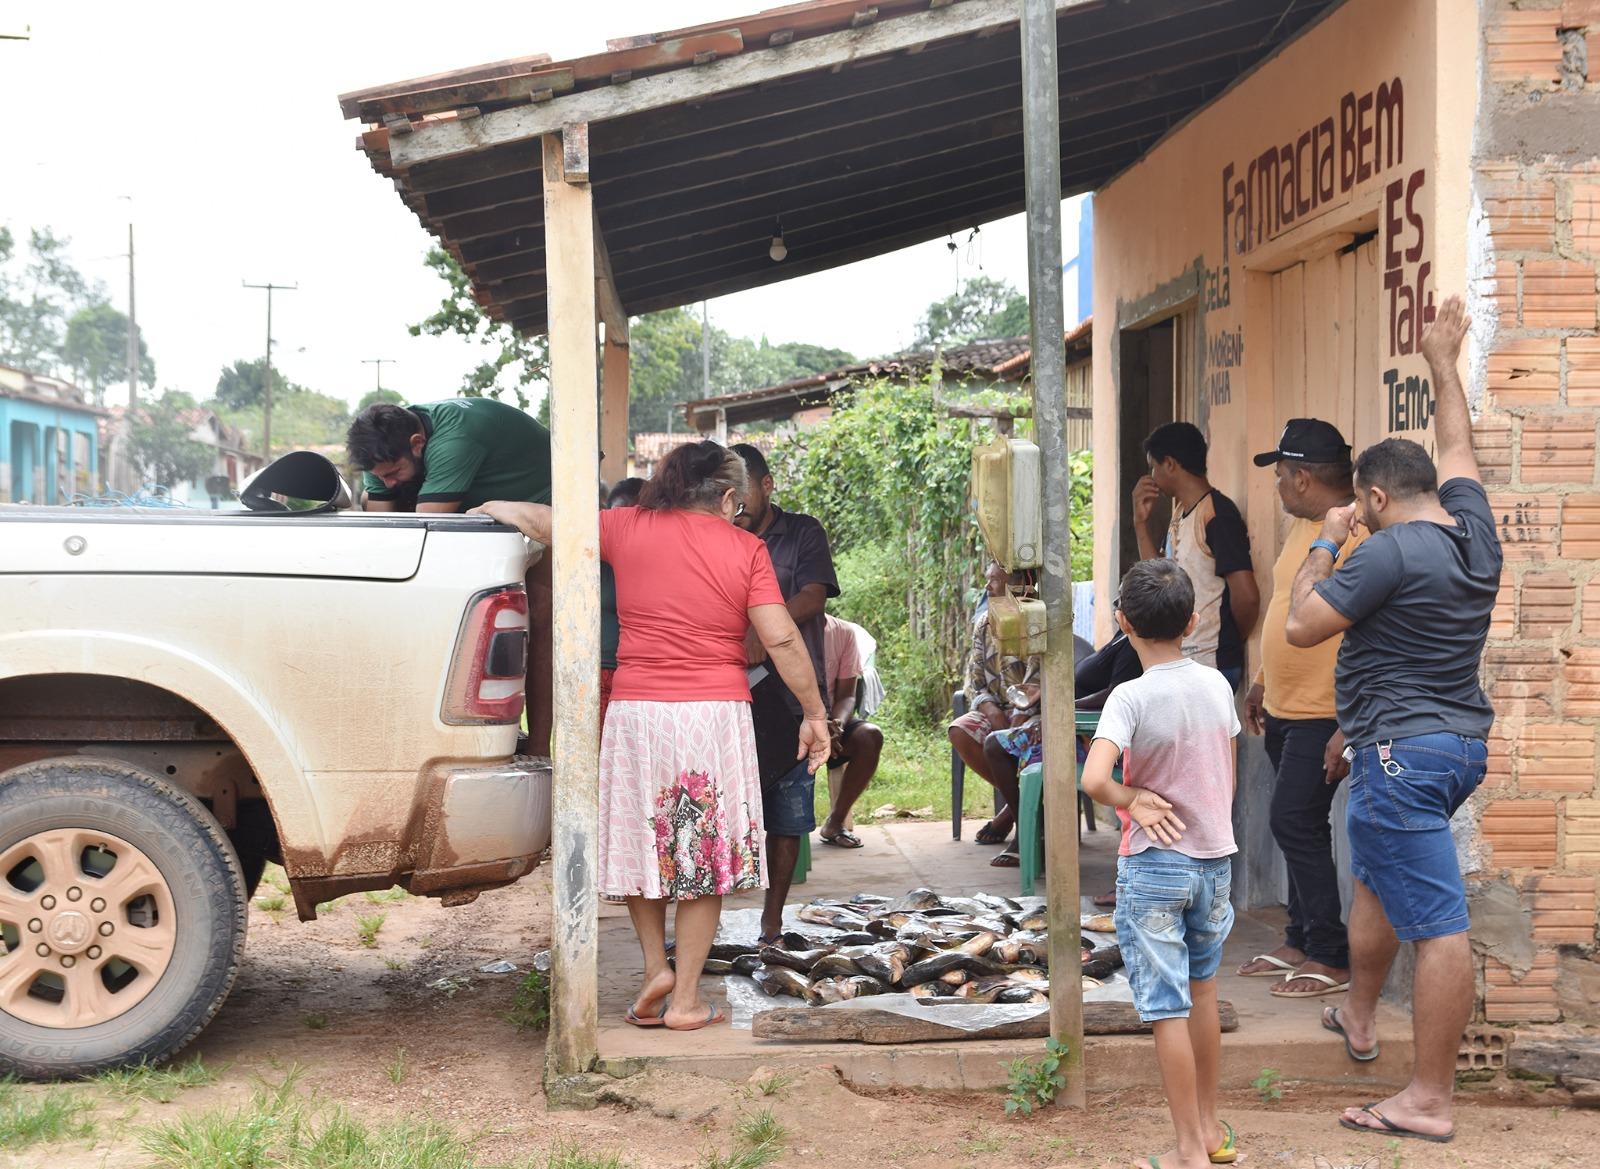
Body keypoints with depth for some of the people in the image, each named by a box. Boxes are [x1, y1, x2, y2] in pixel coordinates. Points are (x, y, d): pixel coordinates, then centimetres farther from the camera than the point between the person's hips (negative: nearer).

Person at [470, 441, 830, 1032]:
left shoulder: (626, 528, 4)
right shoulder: (745, 548, 0)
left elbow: (540, 520, 13)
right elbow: (781, 639, -5)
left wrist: (489, 507, 33)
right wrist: (815, 712, 4)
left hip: (636, 712, 1)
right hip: (715, 716, -1)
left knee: (640, 845, 20)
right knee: (706, 854, 7)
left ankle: (655, 966, 16)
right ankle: (685, 999, 9)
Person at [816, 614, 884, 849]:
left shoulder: (844, 632, 1)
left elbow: (846, 695, -1)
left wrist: (837, 724, -25)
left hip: (828, 719, 3)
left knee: (870, 736, -26)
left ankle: (835, 821, -10)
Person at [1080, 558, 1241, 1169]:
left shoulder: (1131, 698, -18)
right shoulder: (1216, 684, -1)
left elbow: (1093, 780, -32)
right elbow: (1228, 777, 9)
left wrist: (1134, 801, -14)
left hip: (1153, 866, -6)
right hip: (1215, 860, 6)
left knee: (1168, 1011, 2)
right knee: (1203, 993, 21)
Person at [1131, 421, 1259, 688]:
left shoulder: (1217, 514, -15)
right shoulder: (1181, 513, 14)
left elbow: (1246, 596, -21)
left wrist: (1231, 643, -3)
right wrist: (1141, 522, 10)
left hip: (1211, 666, -9)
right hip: (1179, 661, 9)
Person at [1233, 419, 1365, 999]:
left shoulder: (1357, 536, -20)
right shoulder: (1302, 526, 11)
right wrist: (1262, 683, 26)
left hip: (1323, 716, -9)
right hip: (1284, 709, 9)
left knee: (1295, 824, -10)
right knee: (1299, 827, 15)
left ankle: (1332, 960, -1)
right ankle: (1301, 942, 25)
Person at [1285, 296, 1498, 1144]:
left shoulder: (1391, 550, -17)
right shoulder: (1474, 530, 7)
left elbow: (1301, 627, -14)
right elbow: (1456, 447, 26)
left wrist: (1326, 543, -1)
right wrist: (1443, 365, 37)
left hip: (1403, 751, -10)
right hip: (1462, 744, 10)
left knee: (1437, 923, -10)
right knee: (1376, 875, 28)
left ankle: (1428, 1102, -8)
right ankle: (1358, 1018, 43)